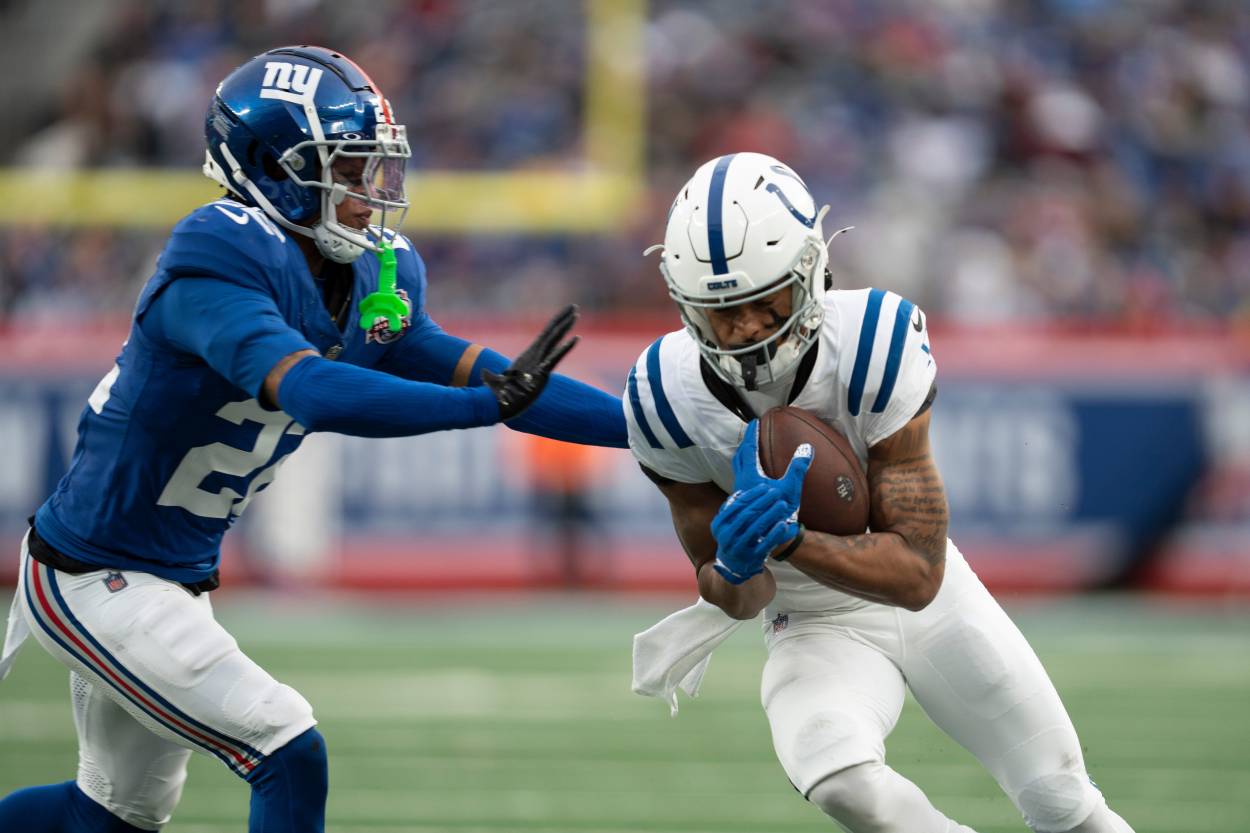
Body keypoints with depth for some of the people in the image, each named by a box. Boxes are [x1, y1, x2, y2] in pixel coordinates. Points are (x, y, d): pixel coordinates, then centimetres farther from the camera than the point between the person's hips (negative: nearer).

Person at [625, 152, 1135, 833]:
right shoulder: (671, 398, -23)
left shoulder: (876, 346, -30)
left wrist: (785, 539, -45)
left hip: (929, 599, 0)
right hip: (814, 625, 0)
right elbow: (737, 596, -11)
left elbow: (917, 576, -30)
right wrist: (736, 573, -36)